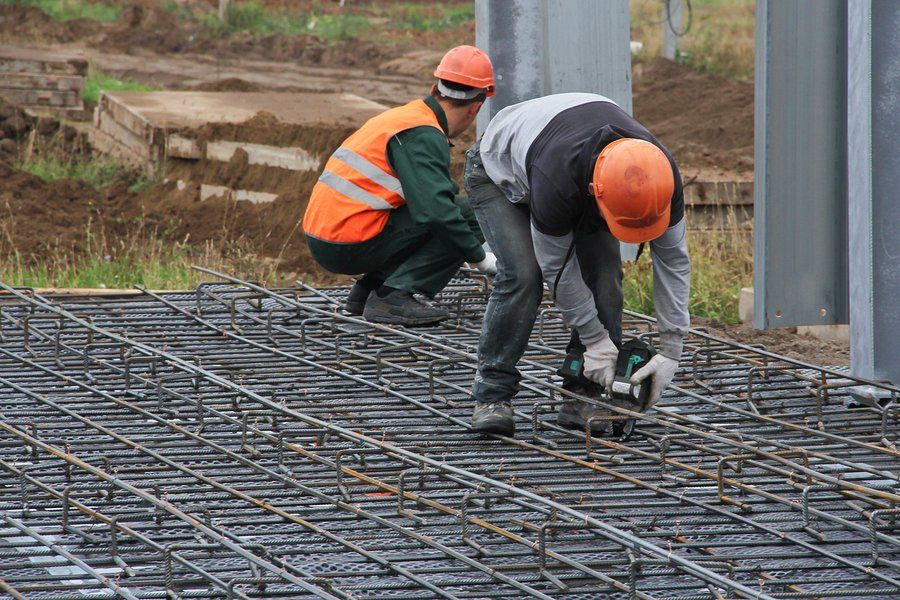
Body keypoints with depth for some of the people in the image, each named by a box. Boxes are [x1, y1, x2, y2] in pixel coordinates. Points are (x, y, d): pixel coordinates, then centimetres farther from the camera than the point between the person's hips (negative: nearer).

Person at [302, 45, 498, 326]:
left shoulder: (405, 114, 18)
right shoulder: (423, 135, -13)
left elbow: (430, 194, 30)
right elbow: (435, 210, -23)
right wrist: (480, 258, -12)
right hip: (352, 246, -10)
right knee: (468, 215, -9)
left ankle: (367, 291, 15)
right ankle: (396, 297, -13)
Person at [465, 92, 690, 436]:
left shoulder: (661, 175, -32)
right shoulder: (555, 184, -47)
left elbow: (673, 260, -20)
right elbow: (557, 268, -30)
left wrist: (671, 351, -21)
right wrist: (597, 340, -24)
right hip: (499, 172, -5)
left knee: (604, 272, -14)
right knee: (522, 275, -24)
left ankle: (583, 398, -6)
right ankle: (491, 395, -14)